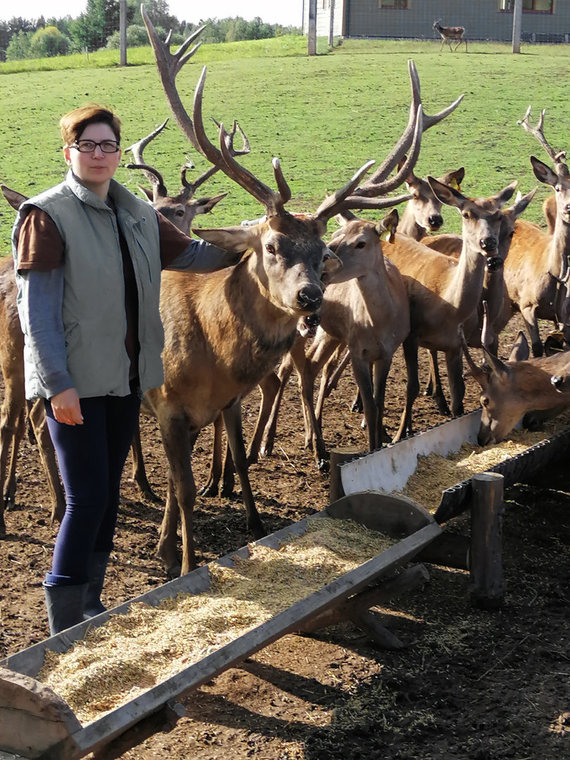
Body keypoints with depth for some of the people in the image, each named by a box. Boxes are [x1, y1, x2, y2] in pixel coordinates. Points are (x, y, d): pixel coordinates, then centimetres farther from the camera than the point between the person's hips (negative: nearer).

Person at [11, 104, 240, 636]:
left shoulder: (139, 215, 10)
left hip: (126, 377, 7)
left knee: (108, 492, 14)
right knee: (87, 498, -7)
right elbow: (35, 309, -13)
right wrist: (58, 384, -19)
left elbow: (189, 253, 23)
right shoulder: (47, 215, -9)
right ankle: (65, 627, 6)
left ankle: (89, 604, 28)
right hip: (75, 382, -7)